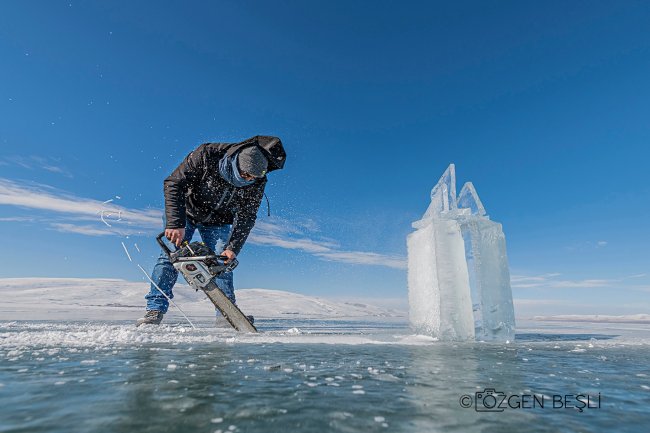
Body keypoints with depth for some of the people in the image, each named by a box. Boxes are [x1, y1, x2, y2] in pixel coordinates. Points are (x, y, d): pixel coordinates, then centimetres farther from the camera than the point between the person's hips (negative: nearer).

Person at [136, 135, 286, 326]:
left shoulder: (257, 183, -24)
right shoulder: (206, 155, -34)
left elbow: (246, 217, -17)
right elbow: (174, 183, -30)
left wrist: (232, 248, -26)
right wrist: (175, 224, -39)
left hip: (218, 222, 2)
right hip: (185, 211, -1)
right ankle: (155, 309, -5)